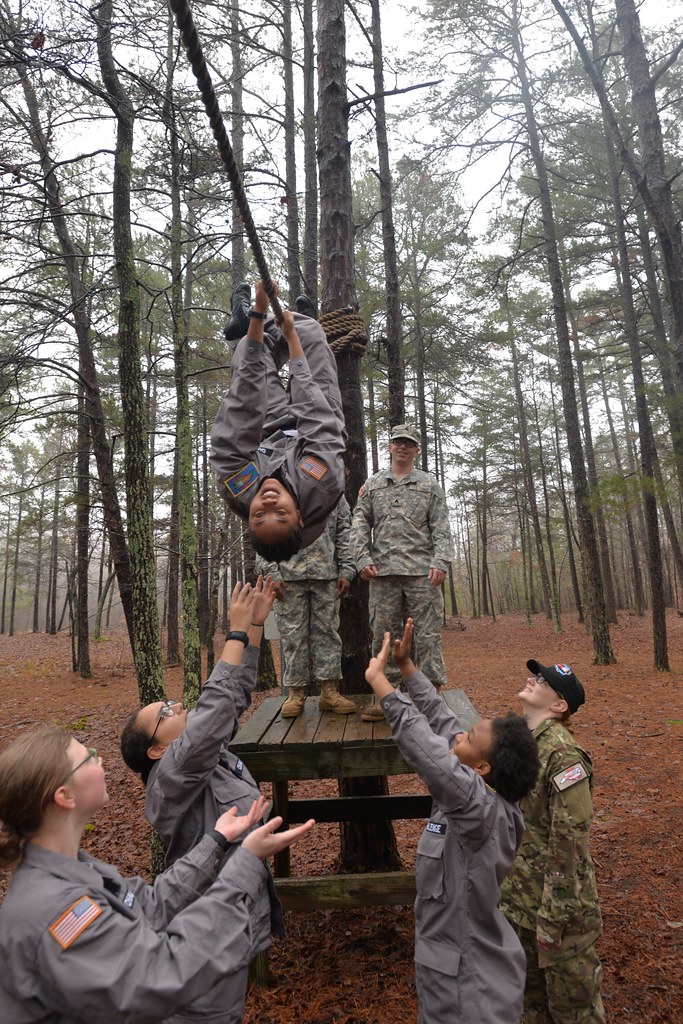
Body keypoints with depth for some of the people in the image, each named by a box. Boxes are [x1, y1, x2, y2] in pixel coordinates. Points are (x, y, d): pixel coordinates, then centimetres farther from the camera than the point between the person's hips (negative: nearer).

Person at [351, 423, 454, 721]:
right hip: (383, 572, 1)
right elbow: (360, 525, 9)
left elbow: (441, 528, 4)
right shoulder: (372, 485, 14)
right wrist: (363, 559, -4)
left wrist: (440, 562, -9)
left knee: (428, 634, 0)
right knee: (383, 634, 4)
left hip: (422, 571, -1)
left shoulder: (430, 485, 11)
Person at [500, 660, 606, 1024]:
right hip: (517, 894, 7)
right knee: (530, 989, 25)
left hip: (556, 898, -7)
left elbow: (569, 841, -23)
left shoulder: (562, 755, -25)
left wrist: (553, 917, -19)